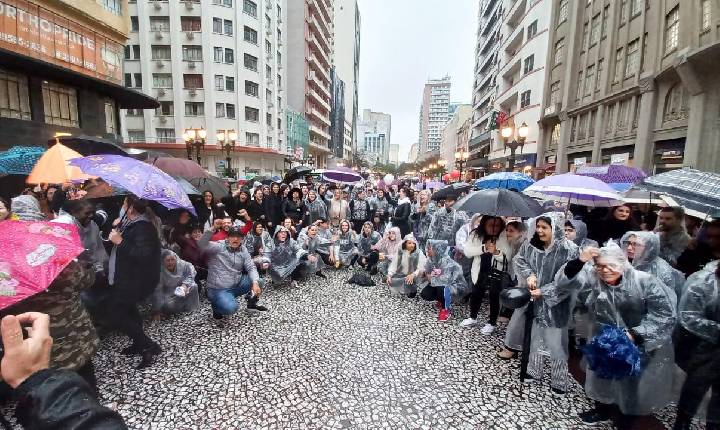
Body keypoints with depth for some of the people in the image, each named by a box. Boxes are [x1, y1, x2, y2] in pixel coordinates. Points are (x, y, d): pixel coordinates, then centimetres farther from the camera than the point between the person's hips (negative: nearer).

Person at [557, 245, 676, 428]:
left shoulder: (645, 281, -18)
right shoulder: (592, 278, -13)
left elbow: (664, 315, -16)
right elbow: (565, 282, -23)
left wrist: (635, 334, -25)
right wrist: (579, 261, -37)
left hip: (641, 347, -2)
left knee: (634, 386, 17)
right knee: (602, 379, 21)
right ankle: (603, 409, 49)